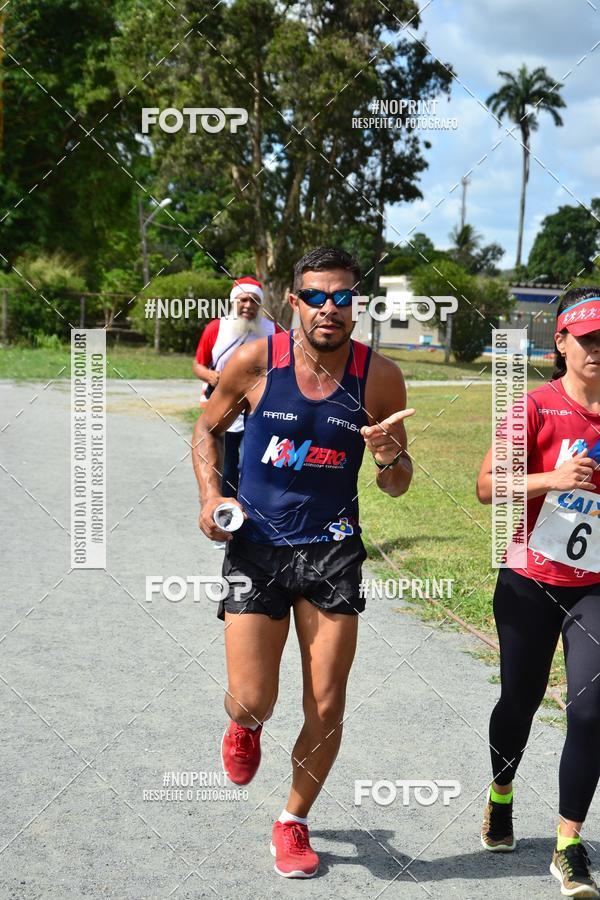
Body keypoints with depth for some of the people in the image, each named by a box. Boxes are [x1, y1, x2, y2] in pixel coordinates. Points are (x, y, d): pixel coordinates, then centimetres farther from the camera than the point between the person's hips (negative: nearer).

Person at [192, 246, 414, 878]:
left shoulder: (379, 377, -6)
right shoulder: (255, 361, -9)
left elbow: (397, 487, 4)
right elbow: (208, 427, 9)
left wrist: (390, 457, -19)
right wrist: (210, 494, -6)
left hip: (332, 552, 1)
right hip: (256, 546, -1)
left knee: (326, 709, 2)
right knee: (251, 703, -4)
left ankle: (294, 822, 28)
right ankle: (242, 728, 36)